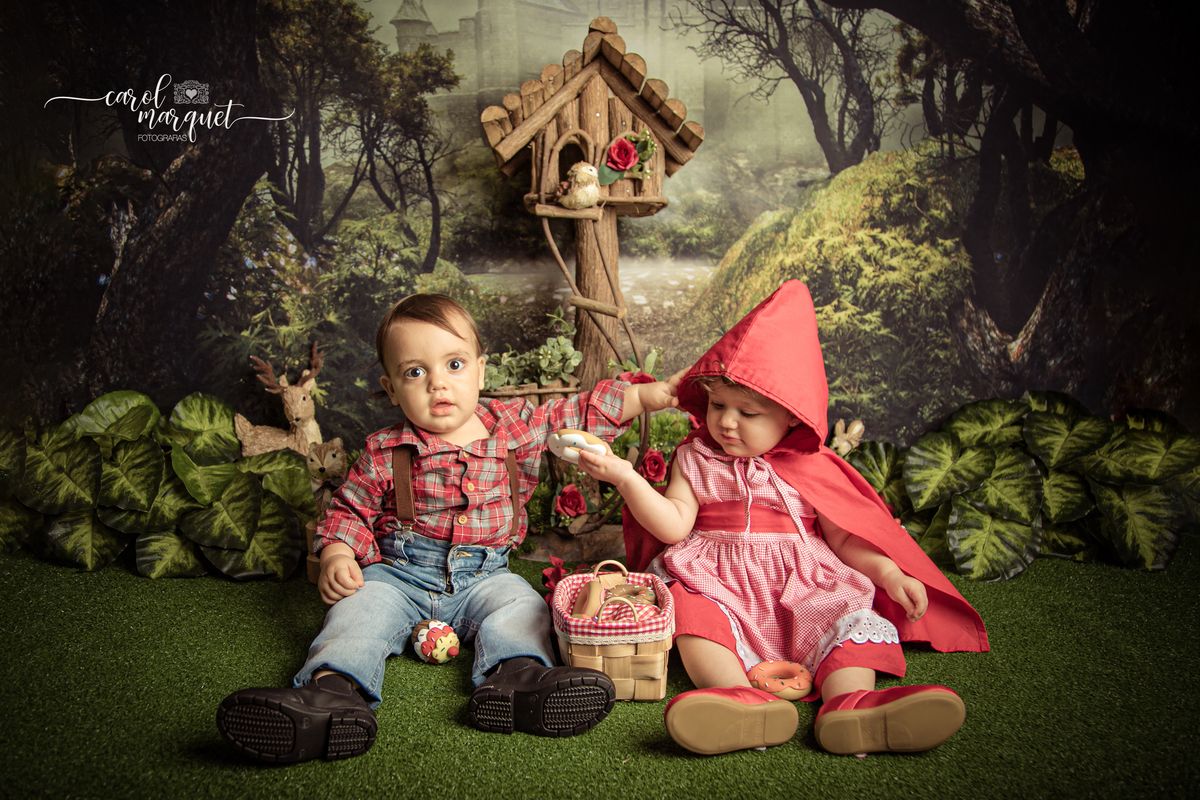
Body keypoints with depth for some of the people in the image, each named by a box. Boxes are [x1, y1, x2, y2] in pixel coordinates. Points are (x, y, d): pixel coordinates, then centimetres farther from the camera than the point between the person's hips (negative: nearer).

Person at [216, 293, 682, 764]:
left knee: (521, 607, -27)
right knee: (359, 610, -27)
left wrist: (651, 395, 2)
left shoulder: (514, 426, 2)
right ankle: (334, 687, -50)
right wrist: (336, 558, -12)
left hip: (483, 577, 1)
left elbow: (584, 414, 8)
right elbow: (349, 511, 8)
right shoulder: (384, 452, -1)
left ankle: (517, 678, -52)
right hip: (396, 574, 0)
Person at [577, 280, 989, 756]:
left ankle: (851, 706, -49)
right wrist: (625, 478, -16)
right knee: (692, 610, -31)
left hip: (804, 595, 1)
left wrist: (890, 574, -8)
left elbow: (845, 538, 8)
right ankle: (740, 703, -51)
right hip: (723, 588, 0)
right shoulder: (697, 459, 8)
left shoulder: (812, 468, 6)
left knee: (859, 621, -25)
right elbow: (674, 525, -4)